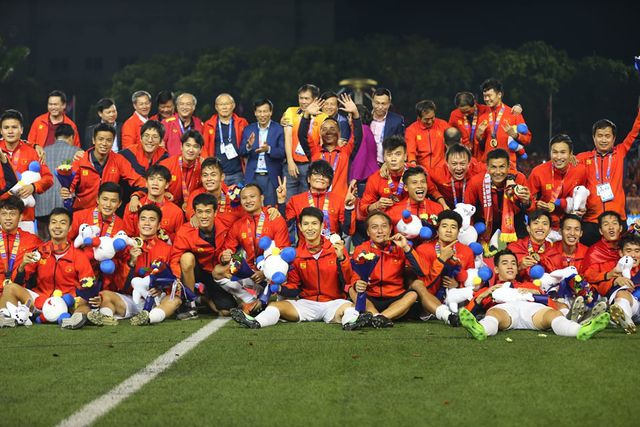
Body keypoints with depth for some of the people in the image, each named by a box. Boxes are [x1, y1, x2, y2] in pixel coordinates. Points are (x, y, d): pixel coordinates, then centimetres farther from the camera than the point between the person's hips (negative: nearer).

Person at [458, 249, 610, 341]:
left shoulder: (528, 286, 45)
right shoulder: (488, 289, 40)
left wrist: (533, 292, 9)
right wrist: (486, 293, 6)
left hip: (531, 307, 2)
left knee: (552, 313, -34)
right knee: (494, 314, -41)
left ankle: (581, 330, -69)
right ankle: (480, 330, -82)